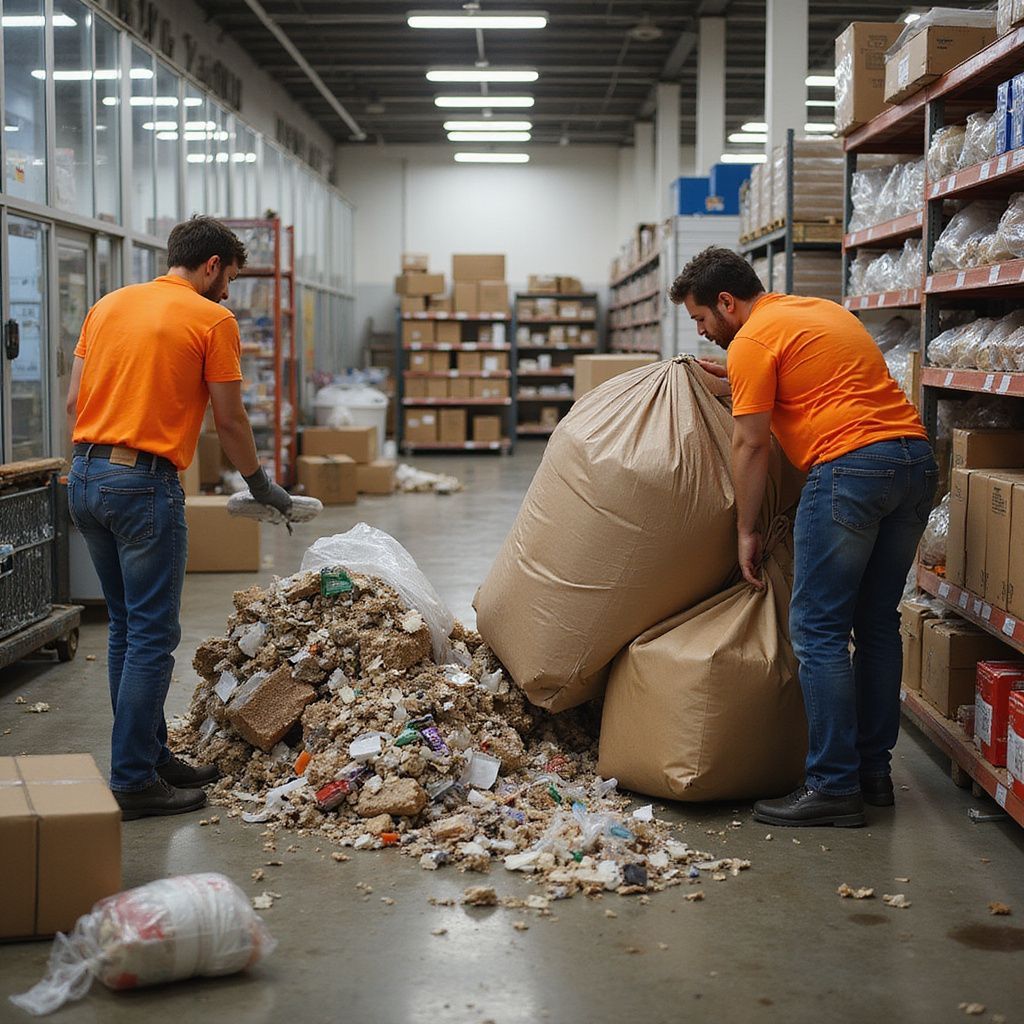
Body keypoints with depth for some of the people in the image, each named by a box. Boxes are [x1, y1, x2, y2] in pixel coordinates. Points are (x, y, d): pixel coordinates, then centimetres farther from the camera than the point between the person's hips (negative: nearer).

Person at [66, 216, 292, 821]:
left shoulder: (108, 306, 15)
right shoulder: (213, 320, -4)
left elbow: (74, 401, 14)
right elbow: (229, 420, -2)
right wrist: (262, 486, 11)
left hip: (85, 477, 8)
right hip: (144, 484, -8)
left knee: (126, 628, 16)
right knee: (153, 636, -2)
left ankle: (151, 755, 24)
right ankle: (134, 783, 1)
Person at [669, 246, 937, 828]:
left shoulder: (752, 340, -2)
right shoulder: (822, 310, 24)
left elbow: (752, 445, -3)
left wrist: (747, 531, 5)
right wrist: (739, 378, 39)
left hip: (851, 464, -9)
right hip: (916, 457, 9)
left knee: (819, 630, -4)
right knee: (878, 623, 15)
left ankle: (835, 788, -4)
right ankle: (874, 772, 20)